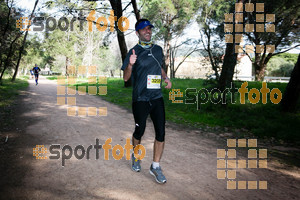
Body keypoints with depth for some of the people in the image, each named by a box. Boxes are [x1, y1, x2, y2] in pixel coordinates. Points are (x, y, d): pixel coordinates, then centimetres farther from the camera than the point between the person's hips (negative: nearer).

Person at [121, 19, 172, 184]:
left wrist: (166, 78, 5)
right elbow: (125, 78, -4)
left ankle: (155, 166, 13)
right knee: (140, 130, 8)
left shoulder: (158, 49, 12)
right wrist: (130, 64, -23)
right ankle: (136, 155, 38)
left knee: (161, 132, -2)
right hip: (140, 99, -3)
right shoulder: (134, 52, -2)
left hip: (157, 97, 4)